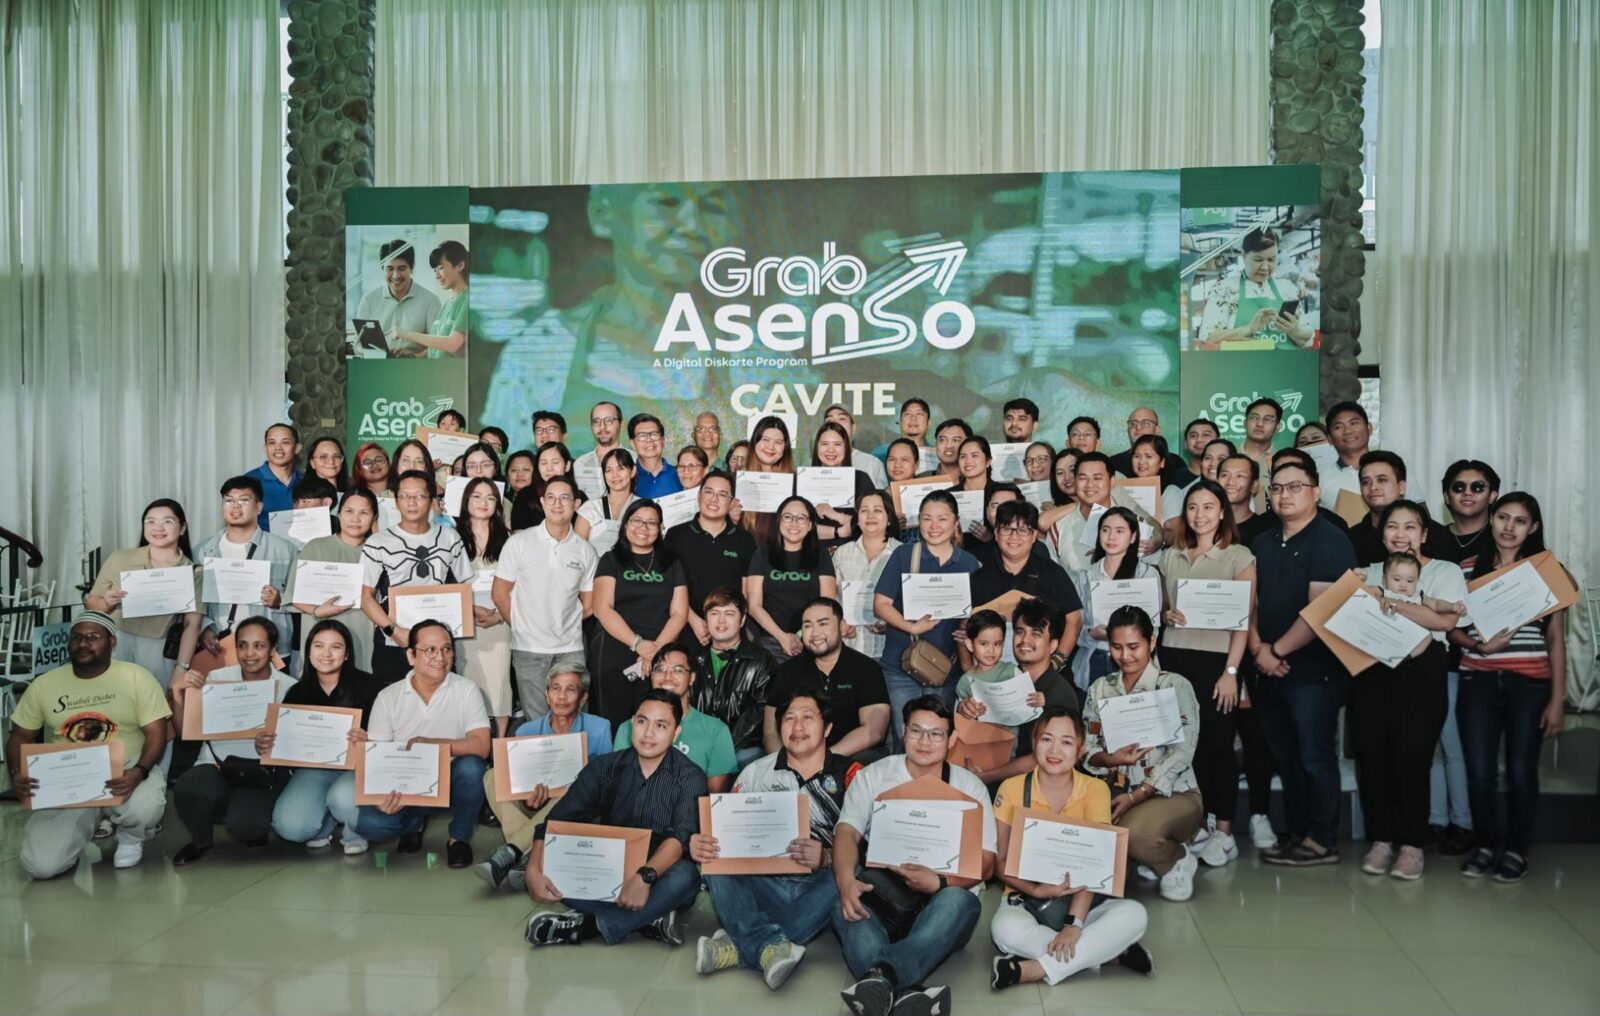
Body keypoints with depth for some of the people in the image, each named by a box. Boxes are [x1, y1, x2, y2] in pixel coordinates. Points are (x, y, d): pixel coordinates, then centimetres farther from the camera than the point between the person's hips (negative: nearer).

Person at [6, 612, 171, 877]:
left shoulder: (136, 677, -6)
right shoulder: (43, 684, 3)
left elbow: (156, 734, -9)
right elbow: (20, 737, 11)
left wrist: (138, 772, -29)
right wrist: (16, 775, -10)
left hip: (125, 774, -2)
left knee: (143, 808, -38)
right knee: (40, 865, -18)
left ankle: (130, 836, 3)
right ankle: (88, 825, 17)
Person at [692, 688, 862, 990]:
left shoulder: (849, 775, 2)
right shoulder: (755, 772, 10)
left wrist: (827, 857, -31)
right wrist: (700, 844, -19)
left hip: (820, 884, -2)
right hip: (764, 884, 2)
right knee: (716, 863, -22)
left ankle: (742, 947, -33)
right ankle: (772, 944, -41)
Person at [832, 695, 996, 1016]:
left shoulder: (970, 786, 10)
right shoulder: (873, 776, 10)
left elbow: (985, 863, 2)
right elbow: (847, 833, -4)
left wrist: (939, 882, -20)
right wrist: (847, 880, -28)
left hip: (939, 901, 0)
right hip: (879, 896, 0)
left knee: (958, 901, -36)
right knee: (836, 890, -35)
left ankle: (880, 978, -58)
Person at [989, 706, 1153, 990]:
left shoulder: (1095, 790, -7)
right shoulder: (1012, 789, -6)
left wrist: (1074, 923, -29)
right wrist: (1038, 890, -24)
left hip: (1081, 902, 1)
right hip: (1027, 900, -1)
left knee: (1135, 914, -27)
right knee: (1004, 928, -34)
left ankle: (1036, 970, -27)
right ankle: (1110, 955, -20)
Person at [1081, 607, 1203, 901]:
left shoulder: (1175, 686, -4)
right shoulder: (1099, 689, 9)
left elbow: (1181, 752, -13)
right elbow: (1086, 750, 6)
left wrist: (1136, 796, -22)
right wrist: (1110, 759, -18)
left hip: (1172, 793, -4)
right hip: (1114, 792, 4)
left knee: (1134, 831, -38)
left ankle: (1176, 860, 0)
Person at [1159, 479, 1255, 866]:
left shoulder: (1239, 557, 1)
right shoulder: (1171, 557, 13)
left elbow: (1243, 619, -4)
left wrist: (1231, 671, -11)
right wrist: (1168, 616, -4)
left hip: (1216, 658, -3)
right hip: (1174, 658, 4)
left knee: (1217, 743, -3)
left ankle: (1223, 831, 6)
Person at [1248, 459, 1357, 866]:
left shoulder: (1330, 542, -9)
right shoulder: (1263, 544, 14)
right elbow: (1251, 600, 13)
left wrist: (1277, 650, -12)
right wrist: (1257, 647, -3)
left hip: (1313, 669, -7)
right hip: (1270, 670, 7)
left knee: (1315, 756, -1)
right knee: (1285, 757, 12)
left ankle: (1322, 841, 9)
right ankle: (1297, 833, 23)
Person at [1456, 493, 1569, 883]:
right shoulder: (1469, 569, 6)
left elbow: (1556, 640, 3)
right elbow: (1452, 627, 8)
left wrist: (1558, 699, -2)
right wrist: (1478, 644, -13)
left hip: (1530, 685, -1)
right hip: (1478, 682, 1)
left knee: (1521, 769, 1)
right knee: (1479, 770, 1)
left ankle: (1517, 850, 18)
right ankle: (1484, 844, 18)